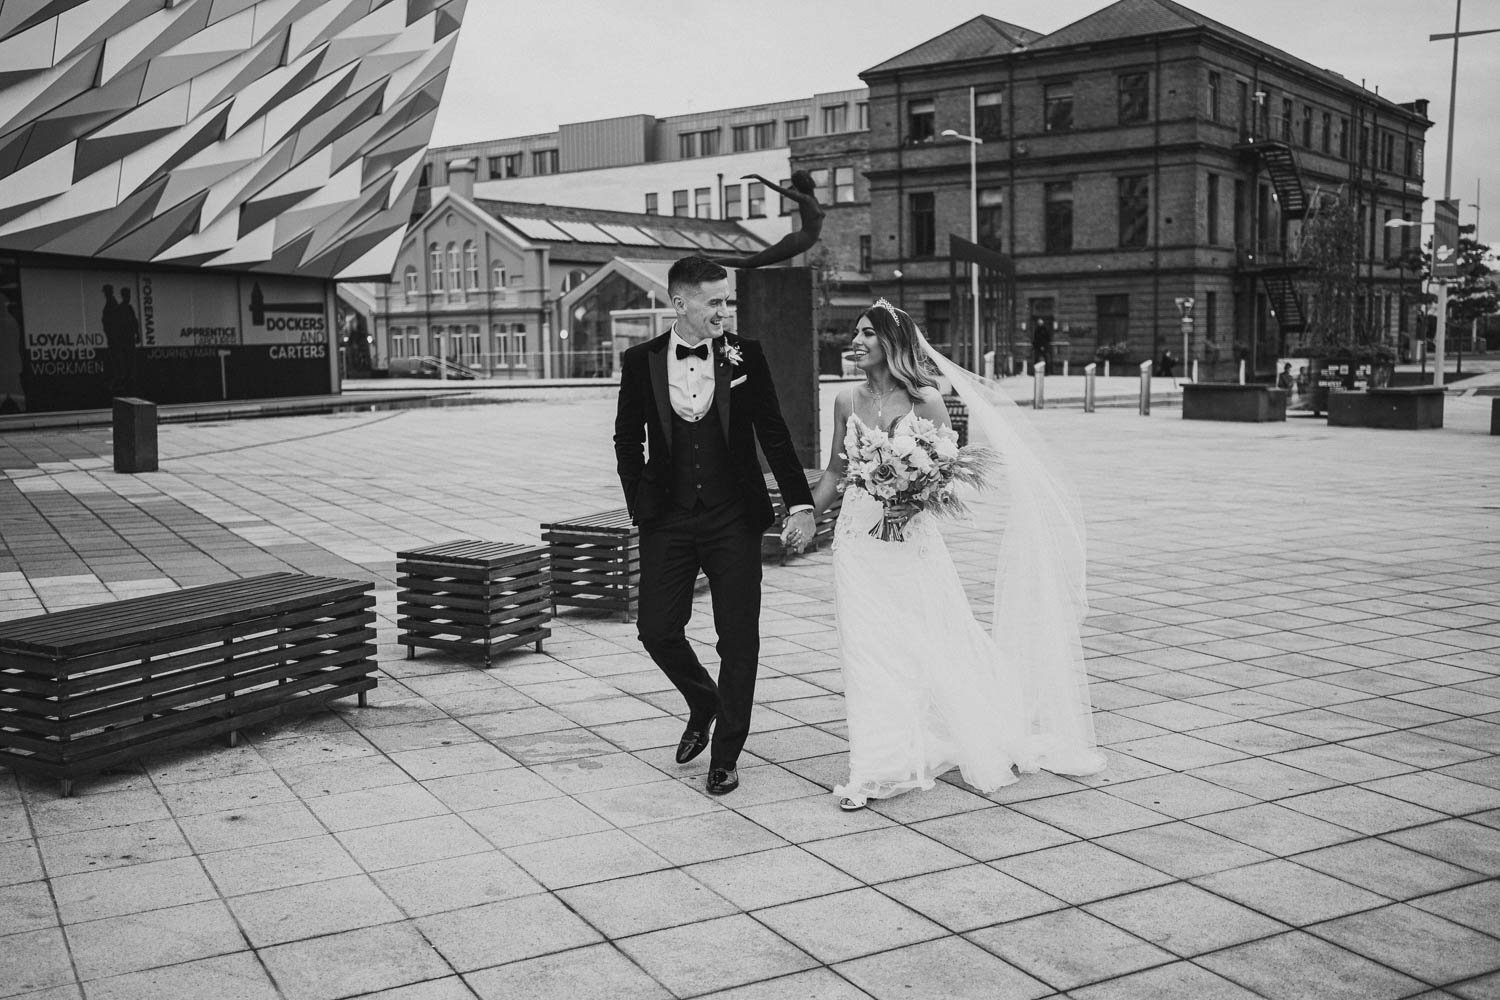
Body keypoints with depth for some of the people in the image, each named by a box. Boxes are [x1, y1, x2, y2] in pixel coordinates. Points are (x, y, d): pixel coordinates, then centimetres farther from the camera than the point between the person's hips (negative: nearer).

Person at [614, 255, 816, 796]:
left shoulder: (744, 355, -1)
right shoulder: (641, 361, 0)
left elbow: (773, 432, 1)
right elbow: (627, 438, 10)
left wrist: (800, 503, -3)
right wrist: (640, 504, 5)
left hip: (734, 521, -1)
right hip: (668, 522, 1)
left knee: (739, 639, 1)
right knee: (658, 631, 2)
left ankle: (726, 754, 16)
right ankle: (703, 704, 32)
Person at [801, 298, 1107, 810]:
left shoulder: (923, 400, -7)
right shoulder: (847, 402, 5)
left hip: (910, 538, -3)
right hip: (857, 539, 3)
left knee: (937, 645, 6)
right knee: (868, 652, 3)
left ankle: (986, 744, 29)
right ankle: (875, 768, 11)